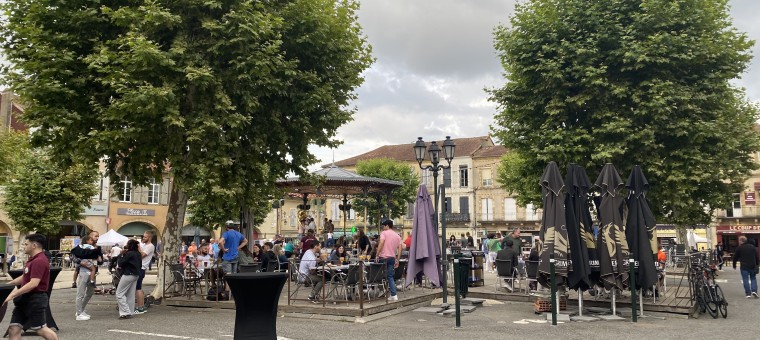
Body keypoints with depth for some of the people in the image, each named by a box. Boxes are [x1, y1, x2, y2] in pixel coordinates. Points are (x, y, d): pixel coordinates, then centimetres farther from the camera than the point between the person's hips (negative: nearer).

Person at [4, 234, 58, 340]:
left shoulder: (39, 261, -19)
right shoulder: (32, 260, 16)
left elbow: (33, 283, -27)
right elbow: (24, 278, 27)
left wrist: (13, 294, -26)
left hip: (35, 299, -10)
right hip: (25, 299, 10)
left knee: (41, 330, -2)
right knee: (13, 329, 6)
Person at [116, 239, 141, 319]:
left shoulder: (129, 254, -17)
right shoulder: (138, 254, 8)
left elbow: (121, 263, -14)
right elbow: (140, 265, 15)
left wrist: (122, 255, -3)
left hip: (128, 275, -9)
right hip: (136, 275, 9)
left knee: (119, 294, -1)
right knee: (131, 295, 13)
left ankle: (126, 313, -7)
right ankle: (130, 312, 16)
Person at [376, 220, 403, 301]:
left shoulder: (384, 233, -3)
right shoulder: (397, 236, 14)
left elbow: (381, 243, -18)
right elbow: (400, 248, 9)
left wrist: (377, 255, -16)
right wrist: (397, 260, 10)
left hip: (383, 257, -5)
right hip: (392, 258, 5)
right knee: (390, 276, 8)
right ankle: (394, 295, 1)